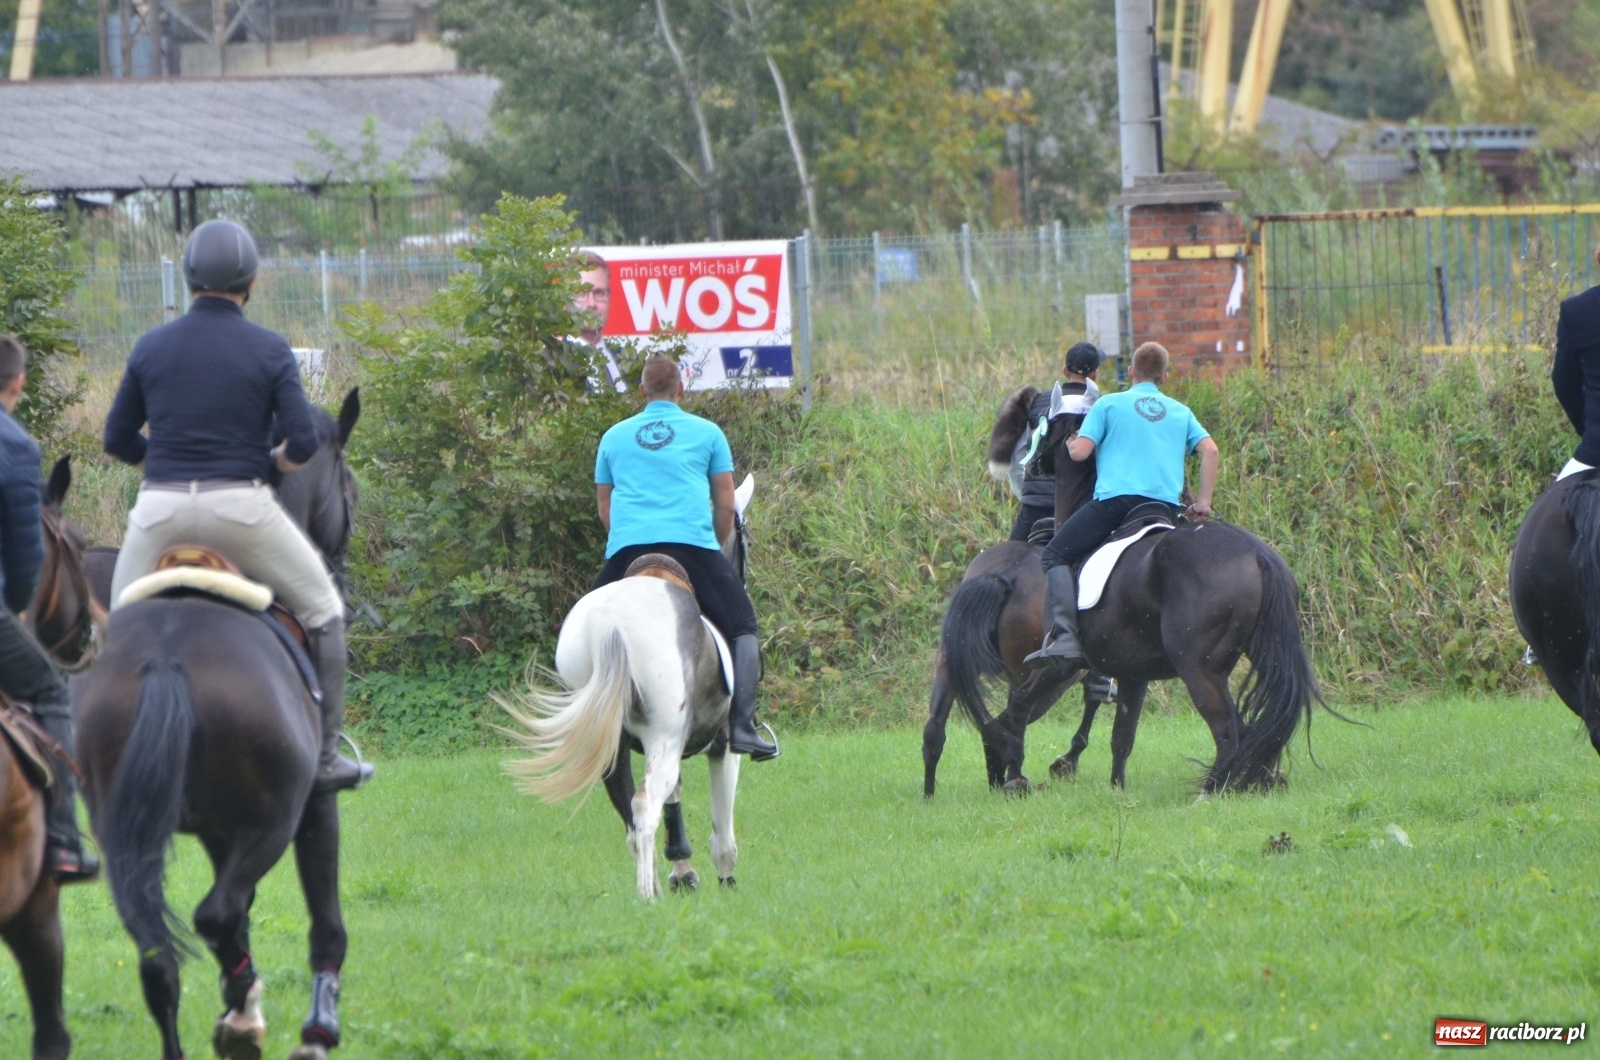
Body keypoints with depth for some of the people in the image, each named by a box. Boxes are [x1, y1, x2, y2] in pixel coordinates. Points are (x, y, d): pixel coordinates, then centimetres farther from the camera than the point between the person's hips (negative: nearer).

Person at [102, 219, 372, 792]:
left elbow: (117, 440, 10)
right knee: (323, 611, 15)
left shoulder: (151, 348, 5)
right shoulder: (269, 351, -2)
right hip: (240, 506, -2)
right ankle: (325, 754, 10)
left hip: (160, 509, 2)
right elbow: (303, 443, -8)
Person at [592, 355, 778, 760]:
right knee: (742, 627, 9)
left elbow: (605, 510, 23)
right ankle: (742, 726, -6)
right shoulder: (707, 433, 14)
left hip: (627, 548, 2)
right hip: (694, 543, -2)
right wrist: (715, 548, 27)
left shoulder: (614, 437, 20)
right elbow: (725, 506, 13)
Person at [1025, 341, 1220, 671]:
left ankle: (1065, 636, -21)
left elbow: (1080, 452, 3)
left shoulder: (1109, 404, 11)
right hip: (1167, 504, 4)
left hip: (1117, 498, -4)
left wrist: (1071, 446, 27)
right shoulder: (1181, 412, 22)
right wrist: (1203, 501, 13)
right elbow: (1210, 450, 9)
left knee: (1055, 556, 1)